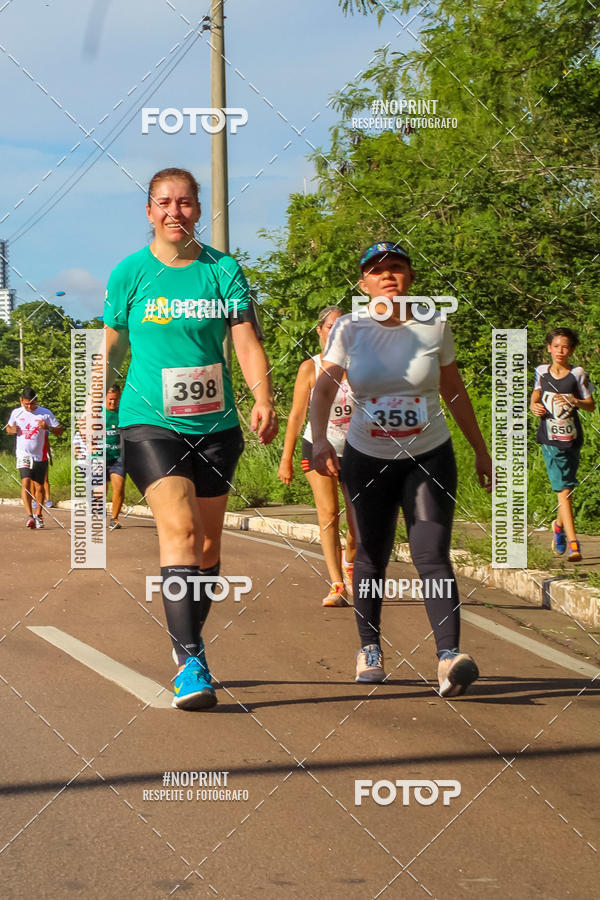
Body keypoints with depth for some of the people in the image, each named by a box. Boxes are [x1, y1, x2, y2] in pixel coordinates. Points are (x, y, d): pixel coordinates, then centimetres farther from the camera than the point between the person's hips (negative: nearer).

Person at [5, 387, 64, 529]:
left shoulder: (45, 413, -2)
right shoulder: (16, 413, 5)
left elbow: (60, 430, -1)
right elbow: (8, 428, 21)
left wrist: (48, 427, -21)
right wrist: (12, 430, -4)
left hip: (40, 456, 0)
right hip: (23, 455, 0)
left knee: (39, 486, 7)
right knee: (26, 483, -17)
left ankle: (38, 516, 24)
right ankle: (29, 516, -23)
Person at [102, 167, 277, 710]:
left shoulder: (224, 270, 4)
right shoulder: (130, 273, 1)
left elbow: (246, 340, -3)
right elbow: (112, 346, 11)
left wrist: (263, 398, -18)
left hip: (216, 426, 3)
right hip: (150, 423, -3)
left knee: (208, 545, 10)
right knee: (180, 529, -20)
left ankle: (187, 646, 30)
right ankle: (192, 661, -21)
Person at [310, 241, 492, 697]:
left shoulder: (434, 326, -2)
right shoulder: (350, 328, -5)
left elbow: (454, 391, 8)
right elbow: (324, 388, -12)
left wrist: (481, 451, 12)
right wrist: (320, 440, -29)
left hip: (429, 456, -1)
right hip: (367, 458, 1)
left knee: (432, 554, -14)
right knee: (371, 556, 7)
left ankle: (450, 657, -24)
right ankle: (370, 650, 24)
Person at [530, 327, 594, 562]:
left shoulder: (578, 374, -1)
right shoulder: (542, 371, 4)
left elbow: (591, 406, 2)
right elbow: (536, 395, 18)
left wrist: (574, 401, -17)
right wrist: (534, 406, -4)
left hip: (572, 438, 1)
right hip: (550, 440, -1)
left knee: (567, 488, 10)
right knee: (563, 491, -10)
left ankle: (559, 525, 39)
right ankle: (573, 544, -14)